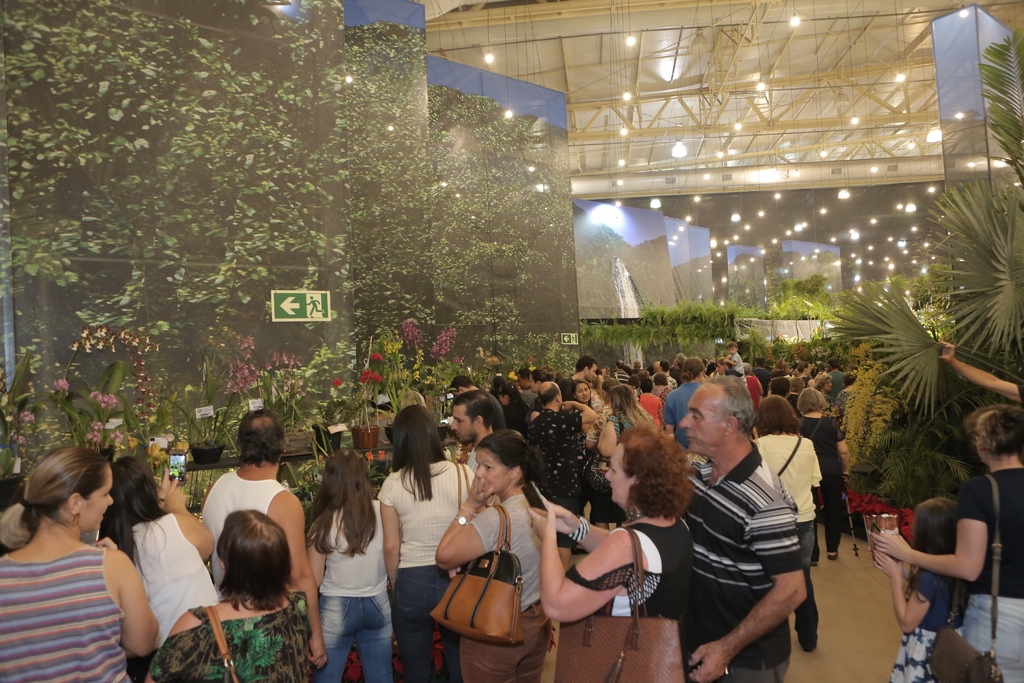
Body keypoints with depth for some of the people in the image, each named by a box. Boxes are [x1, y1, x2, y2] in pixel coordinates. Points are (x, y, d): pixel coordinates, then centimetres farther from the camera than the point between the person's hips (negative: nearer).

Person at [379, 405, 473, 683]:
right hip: (457, 579, 0)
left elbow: (391, 546, -5)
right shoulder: (461, 473, -10)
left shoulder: (392, 484, -8)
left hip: (411, 584, 0)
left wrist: (397, 585, 11)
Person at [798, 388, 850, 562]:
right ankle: (832, 549, 26)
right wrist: (845, 470, 17)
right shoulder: (831, 423, 2)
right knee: (833, 510, 16)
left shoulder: (798, 424, -2)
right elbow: (844, 452, 2)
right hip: (833, 470, 2)